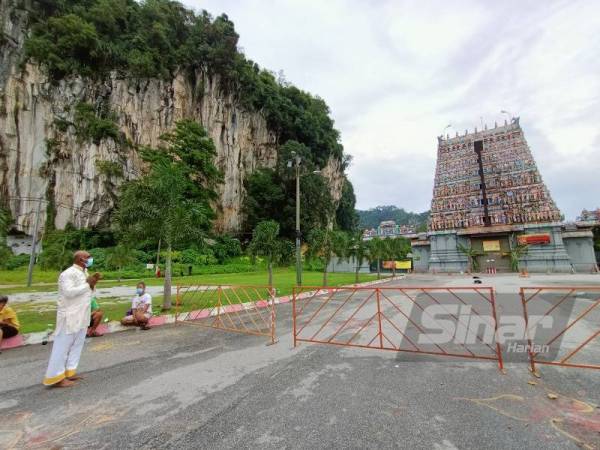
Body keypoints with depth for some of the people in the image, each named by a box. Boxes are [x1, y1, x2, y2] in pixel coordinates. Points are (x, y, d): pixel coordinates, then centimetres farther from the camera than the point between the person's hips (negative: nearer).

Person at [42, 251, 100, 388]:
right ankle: (55, 377, 12)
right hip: (70, 316, -9)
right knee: (63, 346, 1)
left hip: (81, 316, 9)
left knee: (77, 345, 15)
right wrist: (87, 284, -20)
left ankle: (69, 372, 26)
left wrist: (92, 284, -1)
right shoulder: (68, 273, -16)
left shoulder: (83, 273, 11)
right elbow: (69, 292, -27)